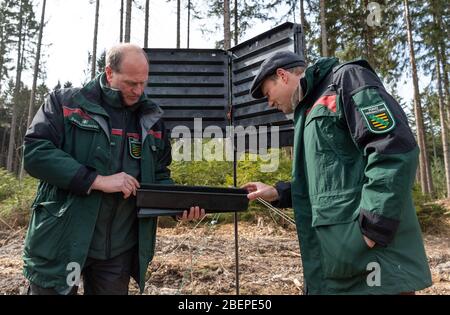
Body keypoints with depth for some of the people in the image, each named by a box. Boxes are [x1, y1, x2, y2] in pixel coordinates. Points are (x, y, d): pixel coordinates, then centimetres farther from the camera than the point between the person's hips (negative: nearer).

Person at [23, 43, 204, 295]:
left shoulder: (152, 120, 7)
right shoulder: (65, 102, -3)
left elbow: (160, 177, 11)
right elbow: (35, 152, -14)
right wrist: (98, 181, -21)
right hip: (61, 244, -3)